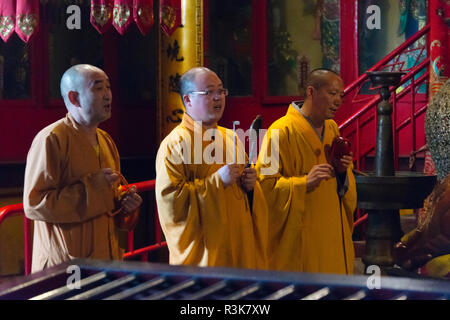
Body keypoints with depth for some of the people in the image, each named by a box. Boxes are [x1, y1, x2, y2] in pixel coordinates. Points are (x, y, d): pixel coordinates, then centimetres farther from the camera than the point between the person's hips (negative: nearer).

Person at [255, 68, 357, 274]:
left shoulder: (332, 129, 13)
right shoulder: (282, 131, -12)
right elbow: (265, 183, -16)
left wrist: (343, 172, -2)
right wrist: (304, 183, -26)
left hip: (331, 233, 7)